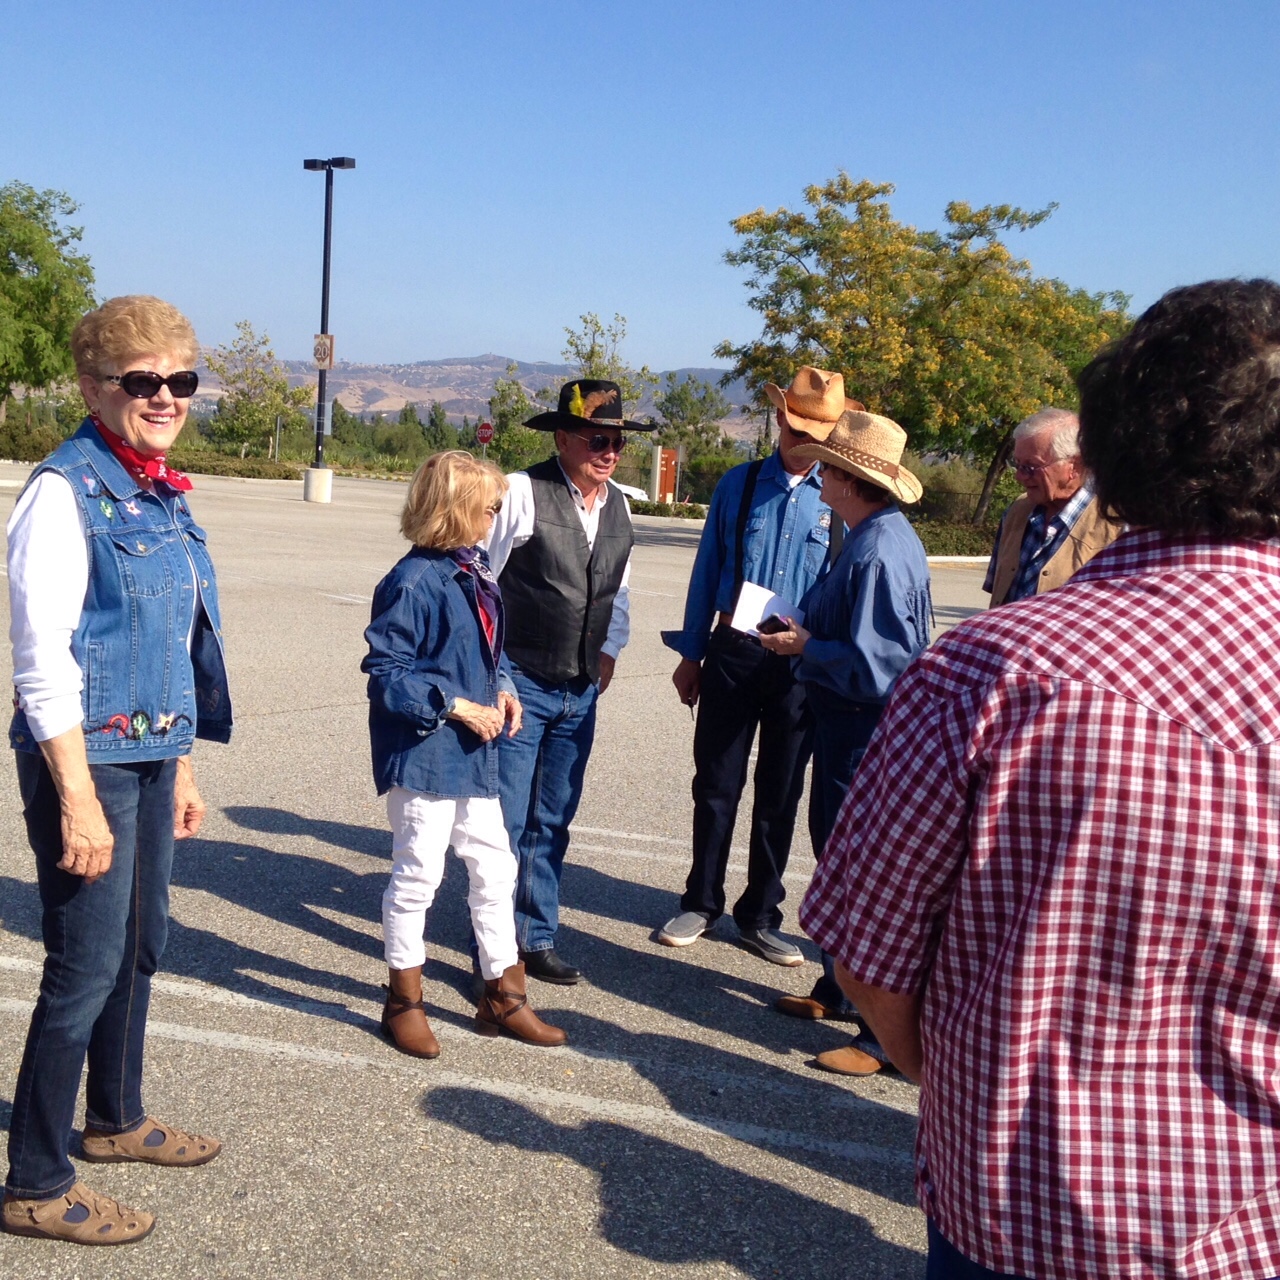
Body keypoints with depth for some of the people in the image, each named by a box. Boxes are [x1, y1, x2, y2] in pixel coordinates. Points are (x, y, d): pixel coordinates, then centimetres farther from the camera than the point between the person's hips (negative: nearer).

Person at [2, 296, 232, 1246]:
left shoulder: (163, 494, 9)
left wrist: (180, 768, 18)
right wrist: (78, 799, -20)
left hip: (150, 756, 8)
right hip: (86, 759, -8)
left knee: (140, 945, 19)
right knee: (86, 967, -1)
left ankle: (115, 1119, 39)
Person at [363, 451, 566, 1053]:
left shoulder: (474, 570, 6)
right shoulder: (413, 582, -19)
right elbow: (386, 672, -18)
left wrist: (503, 689, 1)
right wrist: (455, 706, -18)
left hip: (474, 755, 8)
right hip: (422, 755, -8)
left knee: (495, 868, 14)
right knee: (418, 874, 4)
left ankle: (503, 996, 28)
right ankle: (404, 1001, 23)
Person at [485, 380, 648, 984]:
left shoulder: (618, 506, 7)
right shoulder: (523, 493, -14)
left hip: (580, 691, 6)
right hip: (520, 685, -6)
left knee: (552, 825, 16)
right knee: (504, 824, -1)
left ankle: (537, 939, 29)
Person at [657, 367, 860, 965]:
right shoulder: (739, 485, 2)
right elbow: (707, 570, 7)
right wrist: (691, 654, 7)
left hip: (801, 664, -1)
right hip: (733, 652, 1)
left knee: (780, 796, 11)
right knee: (716, 785, 9)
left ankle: (760, 917, 25)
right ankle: (701, 904, 26)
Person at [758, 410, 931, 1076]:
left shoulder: (879, 551, -24)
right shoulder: (873, 536, 9)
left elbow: (872, 662, -27)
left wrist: (805, 647, -14)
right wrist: (808, 633, 6)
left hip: (867, 733, -11)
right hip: (848, 723, 11)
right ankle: (838, 990, 38)